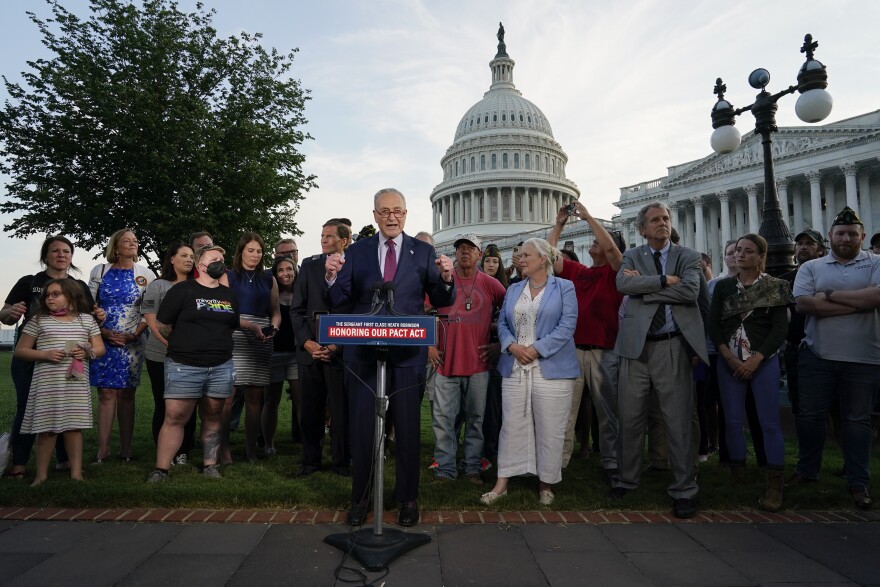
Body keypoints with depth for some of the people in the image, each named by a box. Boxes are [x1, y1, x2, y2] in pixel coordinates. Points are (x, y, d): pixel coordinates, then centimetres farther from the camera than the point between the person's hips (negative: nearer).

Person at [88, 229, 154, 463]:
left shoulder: (146, 274, 6)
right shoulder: (100, 271, 7)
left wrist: (134, 334, -8)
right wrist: (104, 332, -7)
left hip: (131, 343, 0)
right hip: (103, 340, 0)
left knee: (126, 394, 3)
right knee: (106, 393, -1)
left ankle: (125, 449, 7)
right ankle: (103, 450, 3)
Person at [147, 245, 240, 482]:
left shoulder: (229, 295, 14)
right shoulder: (183, 290, -2)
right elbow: (162, 326, -1)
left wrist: (217, 345, 13)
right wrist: (182, 344, 8)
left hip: (221, 367, 4)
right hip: (184, 366, -4)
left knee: (213, 418, 9)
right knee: (175, 418, -5)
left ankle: (210, 465, 19)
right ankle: (161, 469, 4)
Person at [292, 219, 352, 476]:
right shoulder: (309, 265, 8)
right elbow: (297, 308, 8)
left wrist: (337, 346, -10)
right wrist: (307, 342, -4)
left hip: (341, 350, -3)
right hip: (310, 348, 3)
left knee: (341, 409, 4)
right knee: (311, 408, 9)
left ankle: (341, 461, 18)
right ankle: (310, 460, 23)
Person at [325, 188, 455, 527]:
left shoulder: (423, 252, 3)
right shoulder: (357, 251, 5)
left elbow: (442, 302, -1)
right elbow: (340, 301, 1)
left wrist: (446, 279, -20)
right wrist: (332, 276, -18)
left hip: (407, 353, -1)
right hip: (364, 351, 1)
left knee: (408, 428, 10)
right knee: (361, 426, 11)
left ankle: (407, 499, 27)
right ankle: (359, 498, 28)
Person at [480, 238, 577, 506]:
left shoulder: (564, 288, 2)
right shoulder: (513, 290, 16)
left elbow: (567, 325, -8)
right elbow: (502, 323, 12)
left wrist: (536, 349, -14)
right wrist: (513, 346, -8)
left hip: (551, 369, -3)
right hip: (515, 369, 4)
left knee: (550, 430, 2)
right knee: (511, 425, 5)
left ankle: (546, 483, 18)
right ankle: (502, 482, 13)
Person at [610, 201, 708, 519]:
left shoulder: (688, 256, 7)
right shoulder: (633, 256, 10)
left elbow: (690, 291, -13)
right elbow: (623, 283, -11)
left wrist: (644, 286, -10)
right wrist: (665, 280, -13)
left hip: (672, 347, -1)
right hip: (636, 346, 2)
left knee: (678, 422, 4)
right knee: (630, 419, 9)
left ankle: (684, 490, 17)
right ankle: (626, 479, 26)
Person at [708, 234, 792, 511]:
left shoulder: (775, 287, 1)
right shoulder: (723, 286, 7)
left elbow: (780, 329, -5)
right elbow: (713, 325, 3)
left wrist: (755, 360, -13)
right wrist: (729, 357, -9)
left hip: (764, 361, -2)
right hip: (729, 362, 2)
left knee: (770, 423, -4)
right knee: (733, 421, 6)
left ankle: (775, 485, 3)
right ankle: (737, 475, 20)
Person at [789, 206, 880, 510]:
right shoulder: (810, 267, 5)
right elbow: (804, 304, -11)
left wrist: (830, 295, -14)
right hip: (817, 355, 1)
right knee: (810, 415, 9)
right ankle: (807, 469, 25)